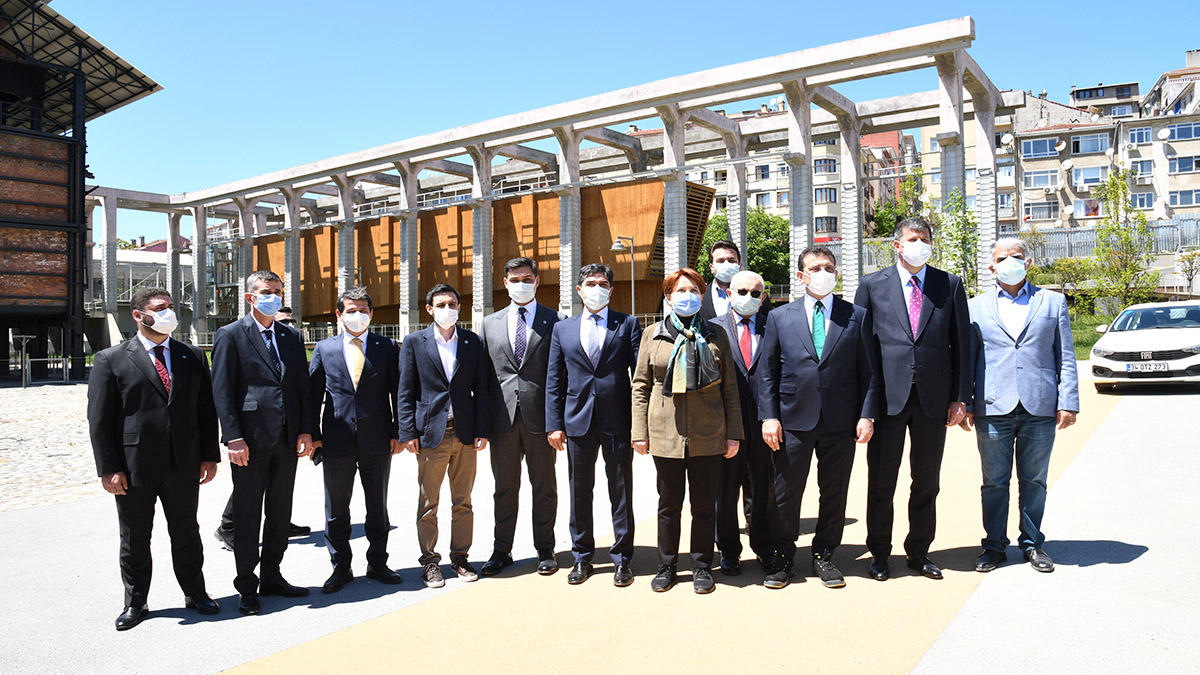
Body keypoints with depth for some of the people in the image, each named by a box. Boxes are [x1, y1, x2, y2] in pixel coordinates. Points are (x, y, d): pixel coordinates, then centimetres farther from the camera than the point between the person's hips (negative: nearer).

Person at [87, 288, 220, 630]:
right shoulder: (111, 360, -2)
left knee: (186, 533, 14)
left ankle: (195, 592, 30)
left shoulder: (193, 356, 7)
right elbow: (99, 419, -4)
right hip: (134, 467, -2)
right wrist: (108, 469, -9)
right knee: (134, 539, 11)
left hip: (184, 465, 2)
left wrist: (210, 456, 4)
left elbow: (207, 409, 9)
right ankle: (135, 604, 28)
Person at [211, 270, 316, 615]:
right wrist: (233, 438, -15)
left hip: (287, 440, 5)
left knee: (280, 512, 13)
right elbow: (221, 390, -8)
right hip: (251, 441, -5)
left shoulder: (292, 337, 12)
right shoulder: (230, 335, -3)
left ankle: (272, 576, 26)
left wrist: (306, 431, 2)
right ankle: (247, 586, 16)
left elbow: (303, 387, 11)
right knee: (247, 515, 4)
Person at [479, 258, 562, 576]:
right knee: (504, 488, 11)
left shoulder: (553, 321, 2)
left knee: (544, 487, 8)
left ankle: (545, 550, 21)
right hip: (503, 416, 3)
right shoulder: (490, 323, 11)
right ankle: (502, 550, 23)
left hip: (539, 415, -2)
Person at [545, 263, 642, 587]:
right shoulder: (562, 329, 10)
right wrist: (554, 424, 1)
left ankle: (621, 559, 19)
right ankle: (582, 557, 25)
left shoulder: (628, 325, 4)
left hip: (618, 422, -2)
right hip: (578, 422, 2)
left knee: (621, 493, 6)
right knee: (579, 493, 10)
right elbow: (554, 381, 9)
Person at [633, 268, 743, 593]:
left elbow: (730, 388, 8)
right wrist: (639, 431, 1)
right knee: (669, 504, 9)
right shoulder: (653, 334, 7)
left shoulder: (716, 335, 8)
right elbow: (640, 385, 7)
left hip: (708, 435, 0)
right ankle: (667, 566, 24)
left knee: (705, 504, 7)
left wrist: (733, 433, 2)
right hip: (665, 434, 0)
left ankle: (702, 566, 23)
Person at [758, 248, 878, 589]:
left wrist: (867, 414, -2)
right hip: (794, 420, 0)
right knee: (786, 493, 5)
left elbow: (868, 371, 7)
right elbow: (767, 372, 5)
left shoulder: (857, 316, 7)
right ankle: (783, 557, 21)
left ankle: (823, 556, 26)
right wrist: (769, 417, -3)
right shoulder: (779, 317, 6)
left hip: (840, 421, 1)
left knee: (834, 493, 9)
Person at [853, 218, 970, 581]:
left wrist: (960, 397, 1)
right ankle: (879, 553, 21)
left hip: (934, 397, 2)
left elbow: (961, 343, 7)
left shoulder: (950, 284, 8)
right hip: (887, 396, -1)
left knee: (927, 480, 11)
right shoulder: (873, 285, 4)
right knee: (881, 481, 6)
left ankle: (919, 551, 27)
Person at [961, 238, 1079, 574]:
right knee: (994, 482, 5)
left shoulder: (1053, 301, 12)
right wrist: (964, 403, 2)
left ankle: (1032, 543, 23)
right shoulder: (976, 307, 11)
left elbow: (1066, 357, 8)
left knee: (1034, 480, 9)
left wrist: (1068, 402, -1)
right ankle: (994, 545, 17)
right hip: (993, 408, 0)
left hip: (1040, 408, 1)